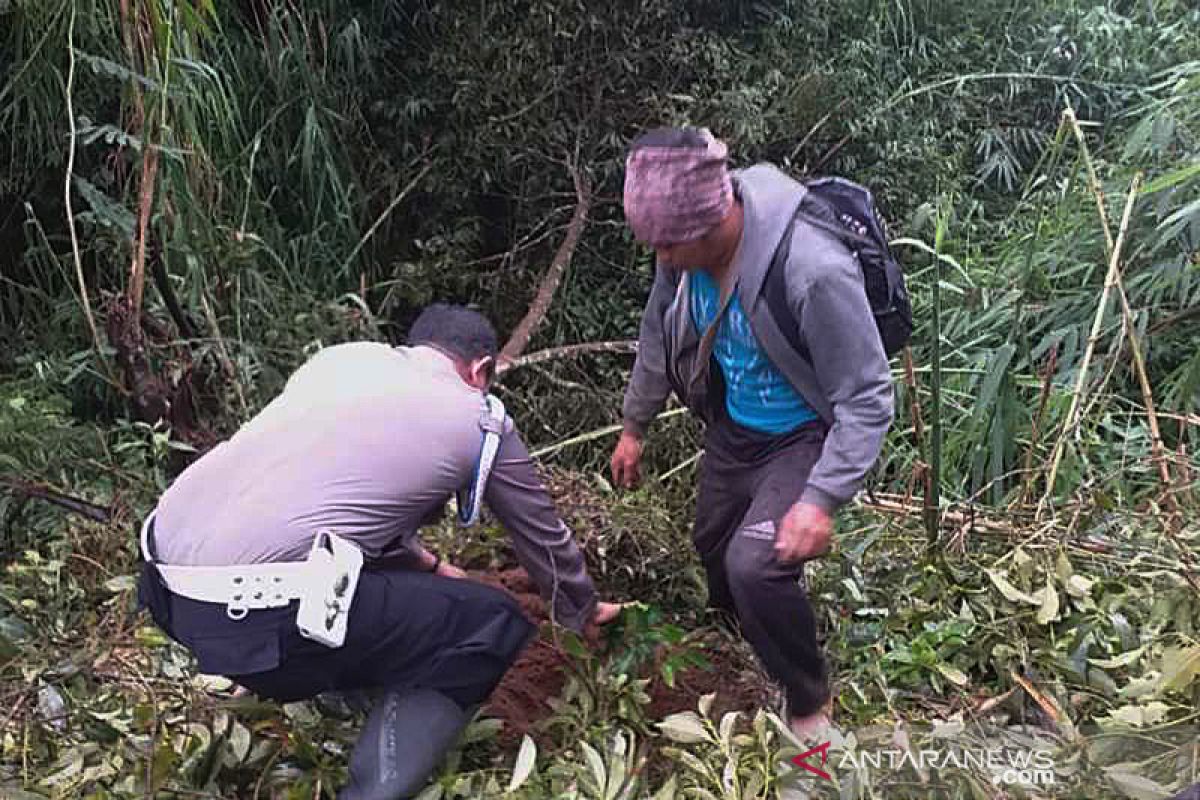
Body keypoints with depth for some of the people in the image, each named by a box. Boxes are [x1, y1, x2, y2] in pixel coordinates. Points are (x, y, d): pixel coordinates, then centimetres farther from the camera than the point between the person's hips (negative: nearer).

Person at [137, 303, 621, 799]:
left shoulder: (342, 356, 19)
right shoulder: (482, 422, 7)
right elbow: (543, 535, 21)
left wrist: (425, 564, 42)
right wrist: (583, 611, 40)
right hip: (254, 618, -7)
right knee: (490, 625, 5)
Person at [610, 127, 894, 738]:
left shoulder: (814, 269, -37)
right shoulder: (686, 240, -15)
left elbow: (867, 399, -27)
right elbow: (660, 333, 4)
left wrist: (822, 499, -33)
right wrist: (633, 426, 13)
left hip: (803, 436, -7)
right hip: (732, 424, 7)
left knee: (754, 566, -24)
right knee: (713, 545, 21)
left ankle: (810, 705, 5)